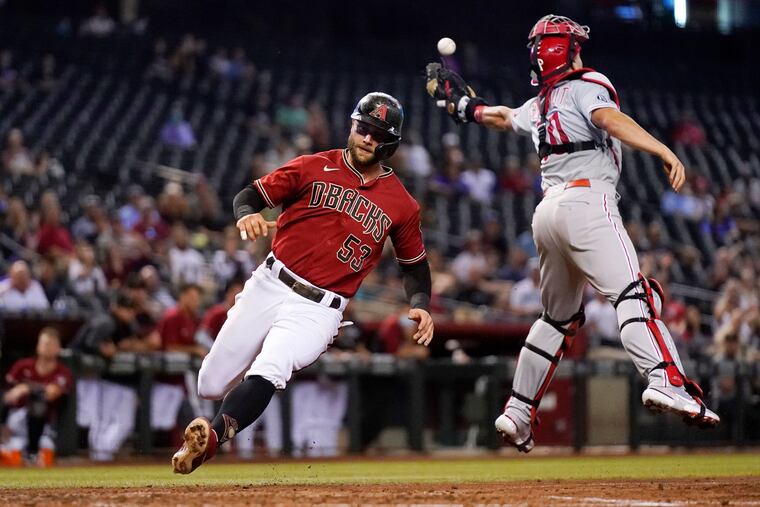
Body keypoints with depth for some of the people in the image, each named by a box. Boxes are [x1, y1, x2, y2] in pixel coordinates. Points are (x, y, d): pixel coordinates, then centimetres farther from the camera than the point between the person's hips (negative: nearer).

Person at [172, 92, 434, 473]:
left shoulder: (401, 205, 4)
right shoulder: (315, 167, 3)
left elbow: (414, 263, 17)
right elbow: (250, 194, 4)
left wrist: (420, 304, -2)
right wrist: (247, 215, -20)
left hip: (319, 310, -2)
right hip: (270, 284, 2)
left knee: (265, 375, -29)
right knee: (210, 385, 4)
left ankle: (213, 436, -48)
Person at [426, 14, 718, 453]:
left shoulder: (537, 108, 23)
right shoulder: (586, 86, 3)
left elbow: (501, 116, 42)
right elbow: (611, 120, -17)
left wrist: (461, 104, 62)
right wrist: (663, 150, -31)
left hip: (547, 213, 8)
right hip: (586, 202, -8)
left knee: (560, 317, 20)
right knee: (632, 294, -21)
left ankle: (519, 411, 20)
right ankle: (666, 380, -42)